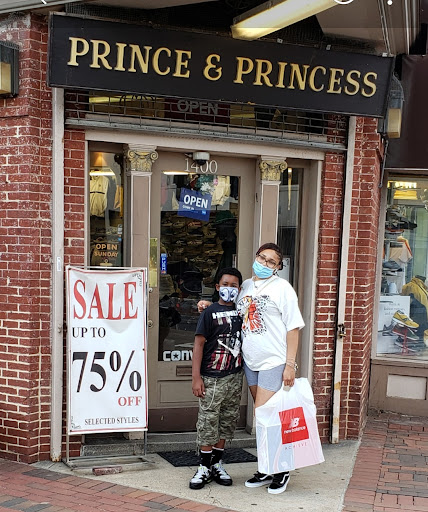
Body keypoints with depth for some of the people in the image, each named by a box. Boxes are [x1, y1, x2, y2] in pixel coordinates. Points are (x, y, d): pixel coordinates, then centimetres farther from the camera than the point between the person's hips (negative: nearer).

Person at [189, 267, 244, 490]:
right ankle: (204, 467, 13)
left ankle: (217, 465, 24)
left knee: (227, 421, 11)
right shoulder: (210, 312, -6)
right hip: (212, 378, -5)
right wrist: (196, 377, -13)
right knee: (208, 421, 1)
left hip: (235, 377, 5)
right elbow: (199, 344, -8)